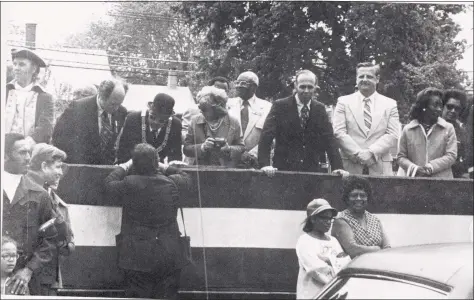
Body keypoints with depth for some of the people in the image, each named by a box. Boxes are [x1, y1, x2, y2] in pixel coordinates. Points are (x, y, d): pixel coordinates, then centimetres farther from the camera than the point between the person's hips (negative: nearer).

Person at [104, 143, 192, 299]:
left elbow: (109, 182, 9)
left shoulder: (129, 184, -11)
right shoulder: (171, 183, -5)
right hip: (169, 256, 2)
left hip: (137, 256, -2)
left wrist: (124, 166, 20)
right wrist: (164, 167, 22)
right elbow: (186, 178, 18)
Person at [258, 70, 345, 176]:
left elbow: (329, 139, 6)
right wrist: (265, 165, -22)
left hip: (312, 170, 3)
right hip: (284, 169, -3)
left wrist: (337, 167, -7)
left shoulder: (320, 109, 9)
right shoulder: (280, 106, -1)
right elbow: (266, 136, -9)